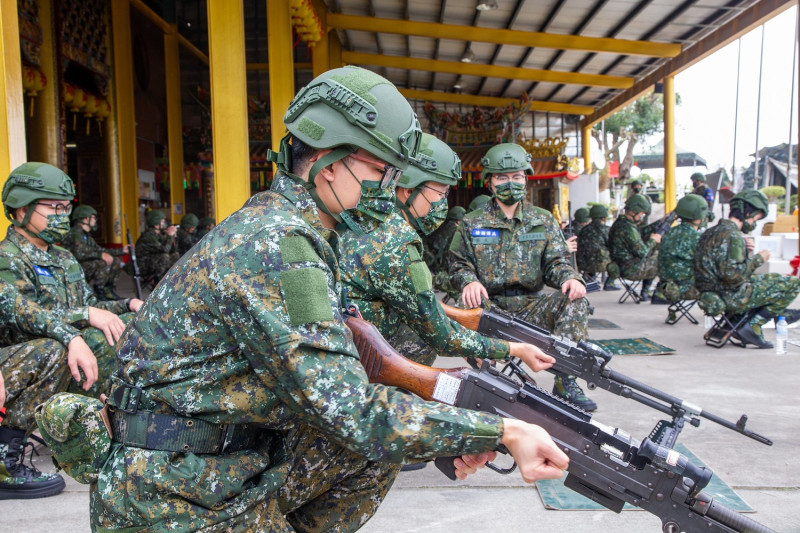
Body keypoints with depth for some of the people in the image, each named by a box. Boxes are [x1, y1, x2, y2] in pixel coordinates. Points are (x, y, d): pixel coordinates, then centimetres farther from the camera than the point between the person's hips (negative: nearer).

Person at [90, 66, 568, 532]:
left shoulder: (286, 226, 5)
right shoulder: (275, 247, -24)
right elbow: (352, 413, -27)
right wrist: (500, 430, -22)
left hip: (237, 462, 8)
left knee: (381, 437, 3)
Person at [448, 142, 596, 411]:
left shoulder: (543, 220, 13)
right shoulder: (472, 223, 9)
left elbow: (557, 261, 7)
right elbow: (458, 264, 8)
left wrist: (569, 278, -17)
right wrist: (469, 281, -17)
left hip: (531, 305, 2)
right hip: (491, 306, -1)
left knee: (574, 301, -26)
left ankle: (565, 382, -23)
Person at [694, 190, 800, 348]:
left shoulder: (711, 231, 10)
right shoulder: (733, 236, -19)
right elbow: (733, 275, -28)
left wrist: (744, 252, 10)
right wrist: (758, 258, -14)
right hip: (731, 298, -10)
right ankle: (753, 327, -3)